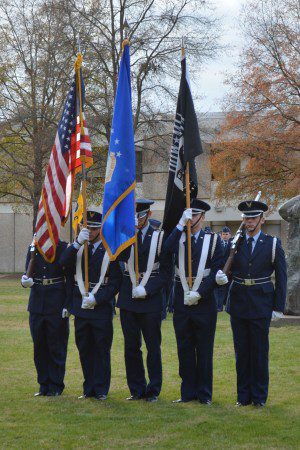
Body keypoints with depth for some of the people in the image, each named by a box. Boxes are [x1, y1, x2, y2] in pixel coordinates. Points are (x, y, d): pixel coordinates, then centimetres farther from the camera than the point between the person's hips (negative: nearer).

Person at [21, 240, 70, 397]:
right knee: (39, 347, 8)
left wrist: (67, 305, -10)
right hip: (37, 305, 4)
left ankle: (55, 386, 13)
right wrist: (26, 281, -18)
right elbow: (28, 272, 7)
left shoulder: (64, 248, -4)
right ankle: (44, 385, 19)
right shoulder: (33, 248, 7)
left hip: (57, 306, -4)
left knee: (57, 347, 3)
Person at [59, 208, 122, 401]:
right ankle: (89, 389, 18)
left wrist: (96, 298, -15)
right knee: (84, 349, 9)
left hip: (102, 308, -4)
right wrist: (77, 243, -20)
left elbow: (116, 282, -6)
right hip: (81, 308, 4)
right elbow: (64, 262, -9)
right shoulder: (78, 248, 10)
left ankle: (101, 390, 9)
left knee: (102, 350, 1)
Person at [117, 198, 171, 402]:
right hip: (128, 299, 3)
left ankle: (153, 391, 12)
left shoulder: (159, 237, -2)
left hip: (151, 300, -3)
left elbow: (166, 271, -4)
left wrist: (147, 289, -13)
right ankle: (137, 389, 17)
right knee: (131, 347, 8)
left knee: (153, 347, 3)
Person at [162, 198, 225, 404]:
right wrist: (181, 225, -19)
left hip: (204, 301, -2)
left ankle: (204, 394, 11)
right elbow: (165, 252, -16)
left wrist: (199, 293, -13)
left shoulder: (213, 240, 3)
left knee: (204, 349, 3)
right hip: (181, 301, 2)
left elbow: (217, 271, -3)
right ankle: (188, 392, 15)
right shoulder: (177, 237, 7)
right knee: (185, 349, 7)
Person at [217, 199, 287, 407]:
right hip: (238, 303, 2)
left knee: (260, 351, 2)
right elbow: (225, 266, 3)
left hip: (261, 304, -2)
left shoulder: (273, 244, 0)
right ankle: (244, 395, 15)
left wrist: (278, 307, -4)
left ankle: (259, 396, 11)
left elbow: (281, 278, 1)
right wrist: (220, 275, -22)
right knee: (241, 351, 7)